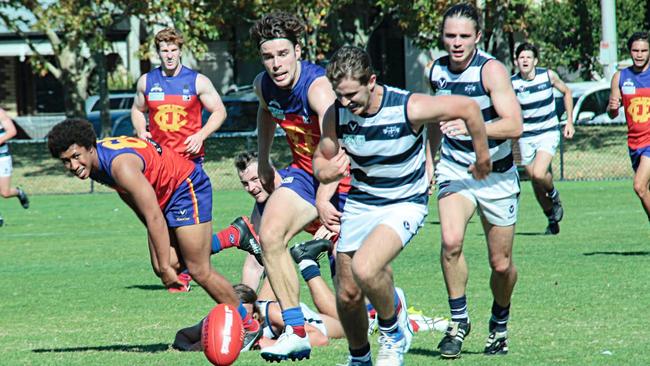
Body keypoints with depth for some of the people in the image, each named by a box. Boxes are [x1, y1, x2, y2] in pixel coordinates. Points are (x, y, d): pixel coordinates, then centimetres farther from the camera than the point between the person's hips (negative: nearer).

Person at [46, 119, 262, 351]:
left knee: (199, 271, -9)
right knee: (161, 267, -2)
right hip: (162, 197, 9)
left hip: (188, 188, -9)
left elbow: (154, 218, -35)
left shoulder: (120, 164, -34)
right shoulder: (92, 164, -4)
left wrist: (166, 267, -31)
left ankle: (249, 326, 4)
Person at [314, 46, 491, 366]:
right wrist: (328, 171, -22)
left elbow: (467, 107, -11)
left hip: (404, 204, -5)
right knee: (347, 295, 5)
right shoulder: (336, 114, -12)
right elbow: (321, 160, 4)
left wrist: (482, 158, 2)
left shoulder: (408, 108, -24)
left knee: (365, 269, -30)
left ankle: (392, 329, -2)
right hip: (359, 204, 5)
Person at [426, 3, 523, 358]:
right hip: (454, 169, 3)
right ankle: (458, 321, -9)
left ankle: (499, 324, 33)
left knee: (501, 264, 5)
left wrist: (470, 126, -43)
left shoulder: (491, 70, -19)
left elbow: (514, 125, -30)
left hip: (497, 174, -3)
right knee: (450, 241, -24)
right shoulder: (437, 71, -2)